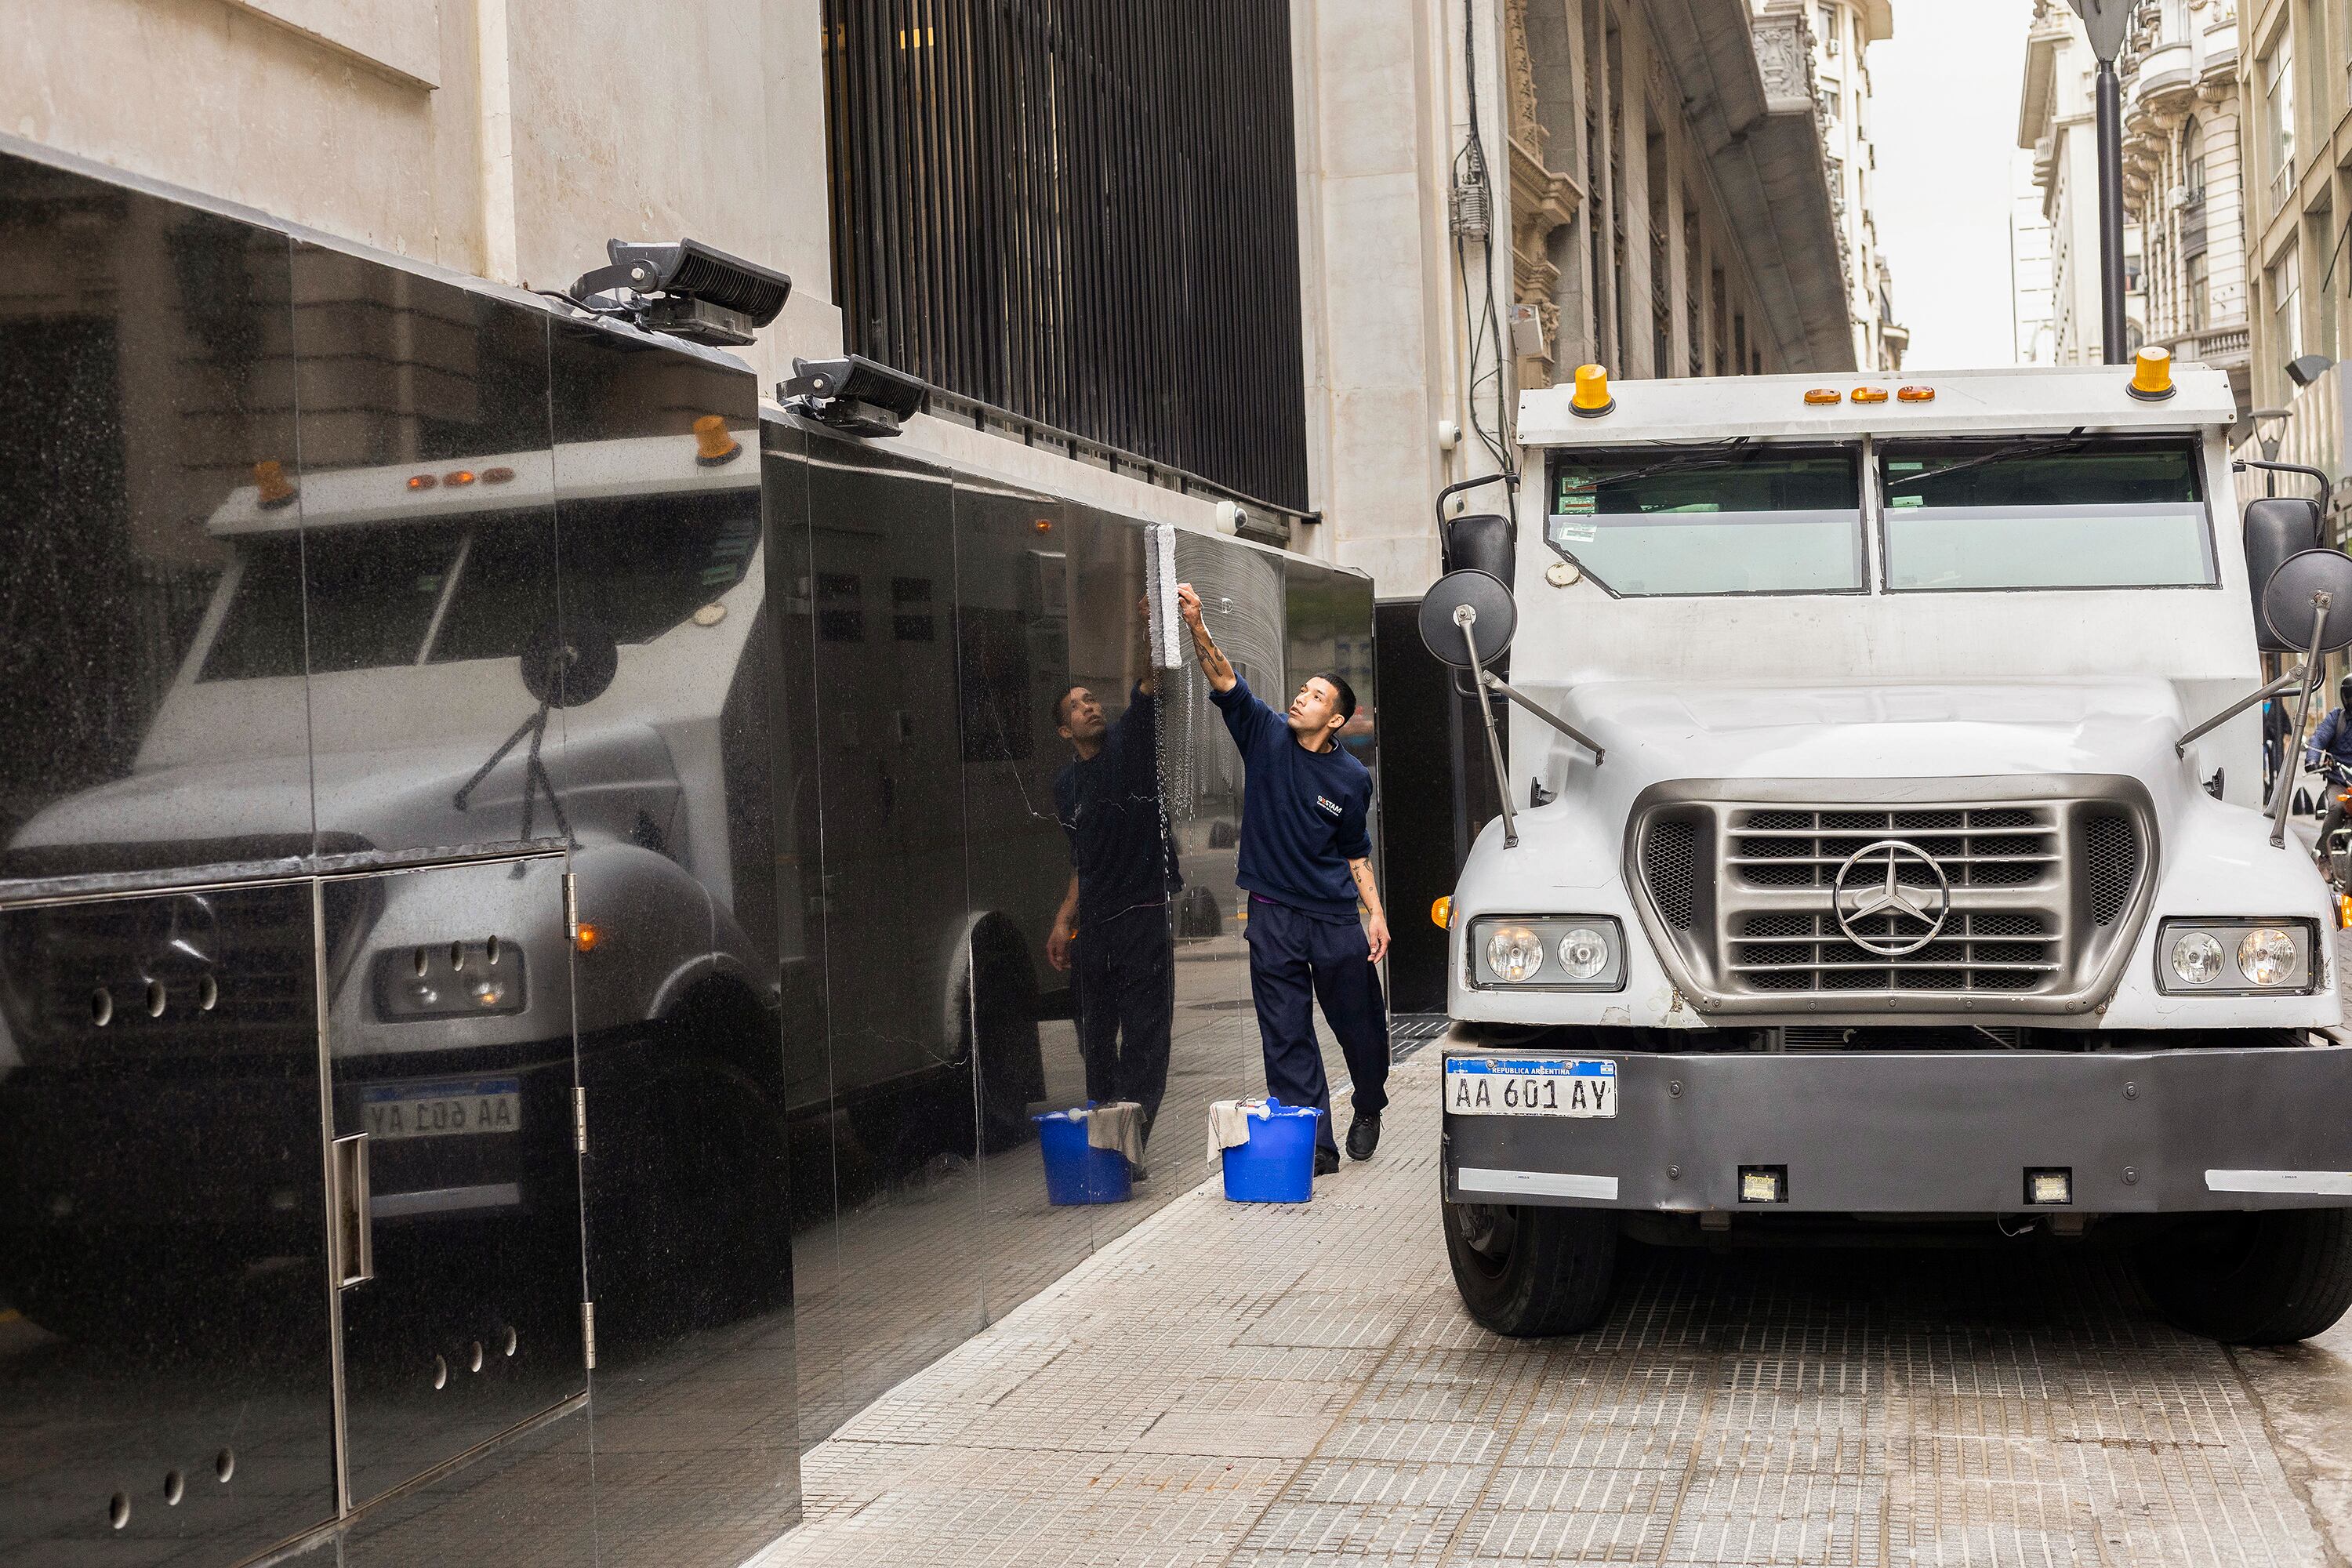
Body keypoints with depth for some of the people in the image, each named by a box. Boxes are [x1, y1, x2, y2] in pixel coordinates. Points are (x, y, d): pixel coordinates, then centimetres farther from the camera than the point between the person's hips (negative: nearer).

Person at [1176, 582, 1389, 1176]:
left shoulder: (1352, 778, 1)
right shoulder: (1266, 736, 0)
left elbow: (1357, 853, 9)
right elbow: (1225, 681, -13)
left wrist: (1375, 915, 2)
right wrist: (1196, 625, -27)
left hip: (1335, 919, 0)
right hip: (1273, 914, 0)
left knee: (1359, 1024, 10)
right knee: (1286, 1037, 0)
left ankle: (1369, 1110, 36)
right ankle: (1314, 1143, 5)